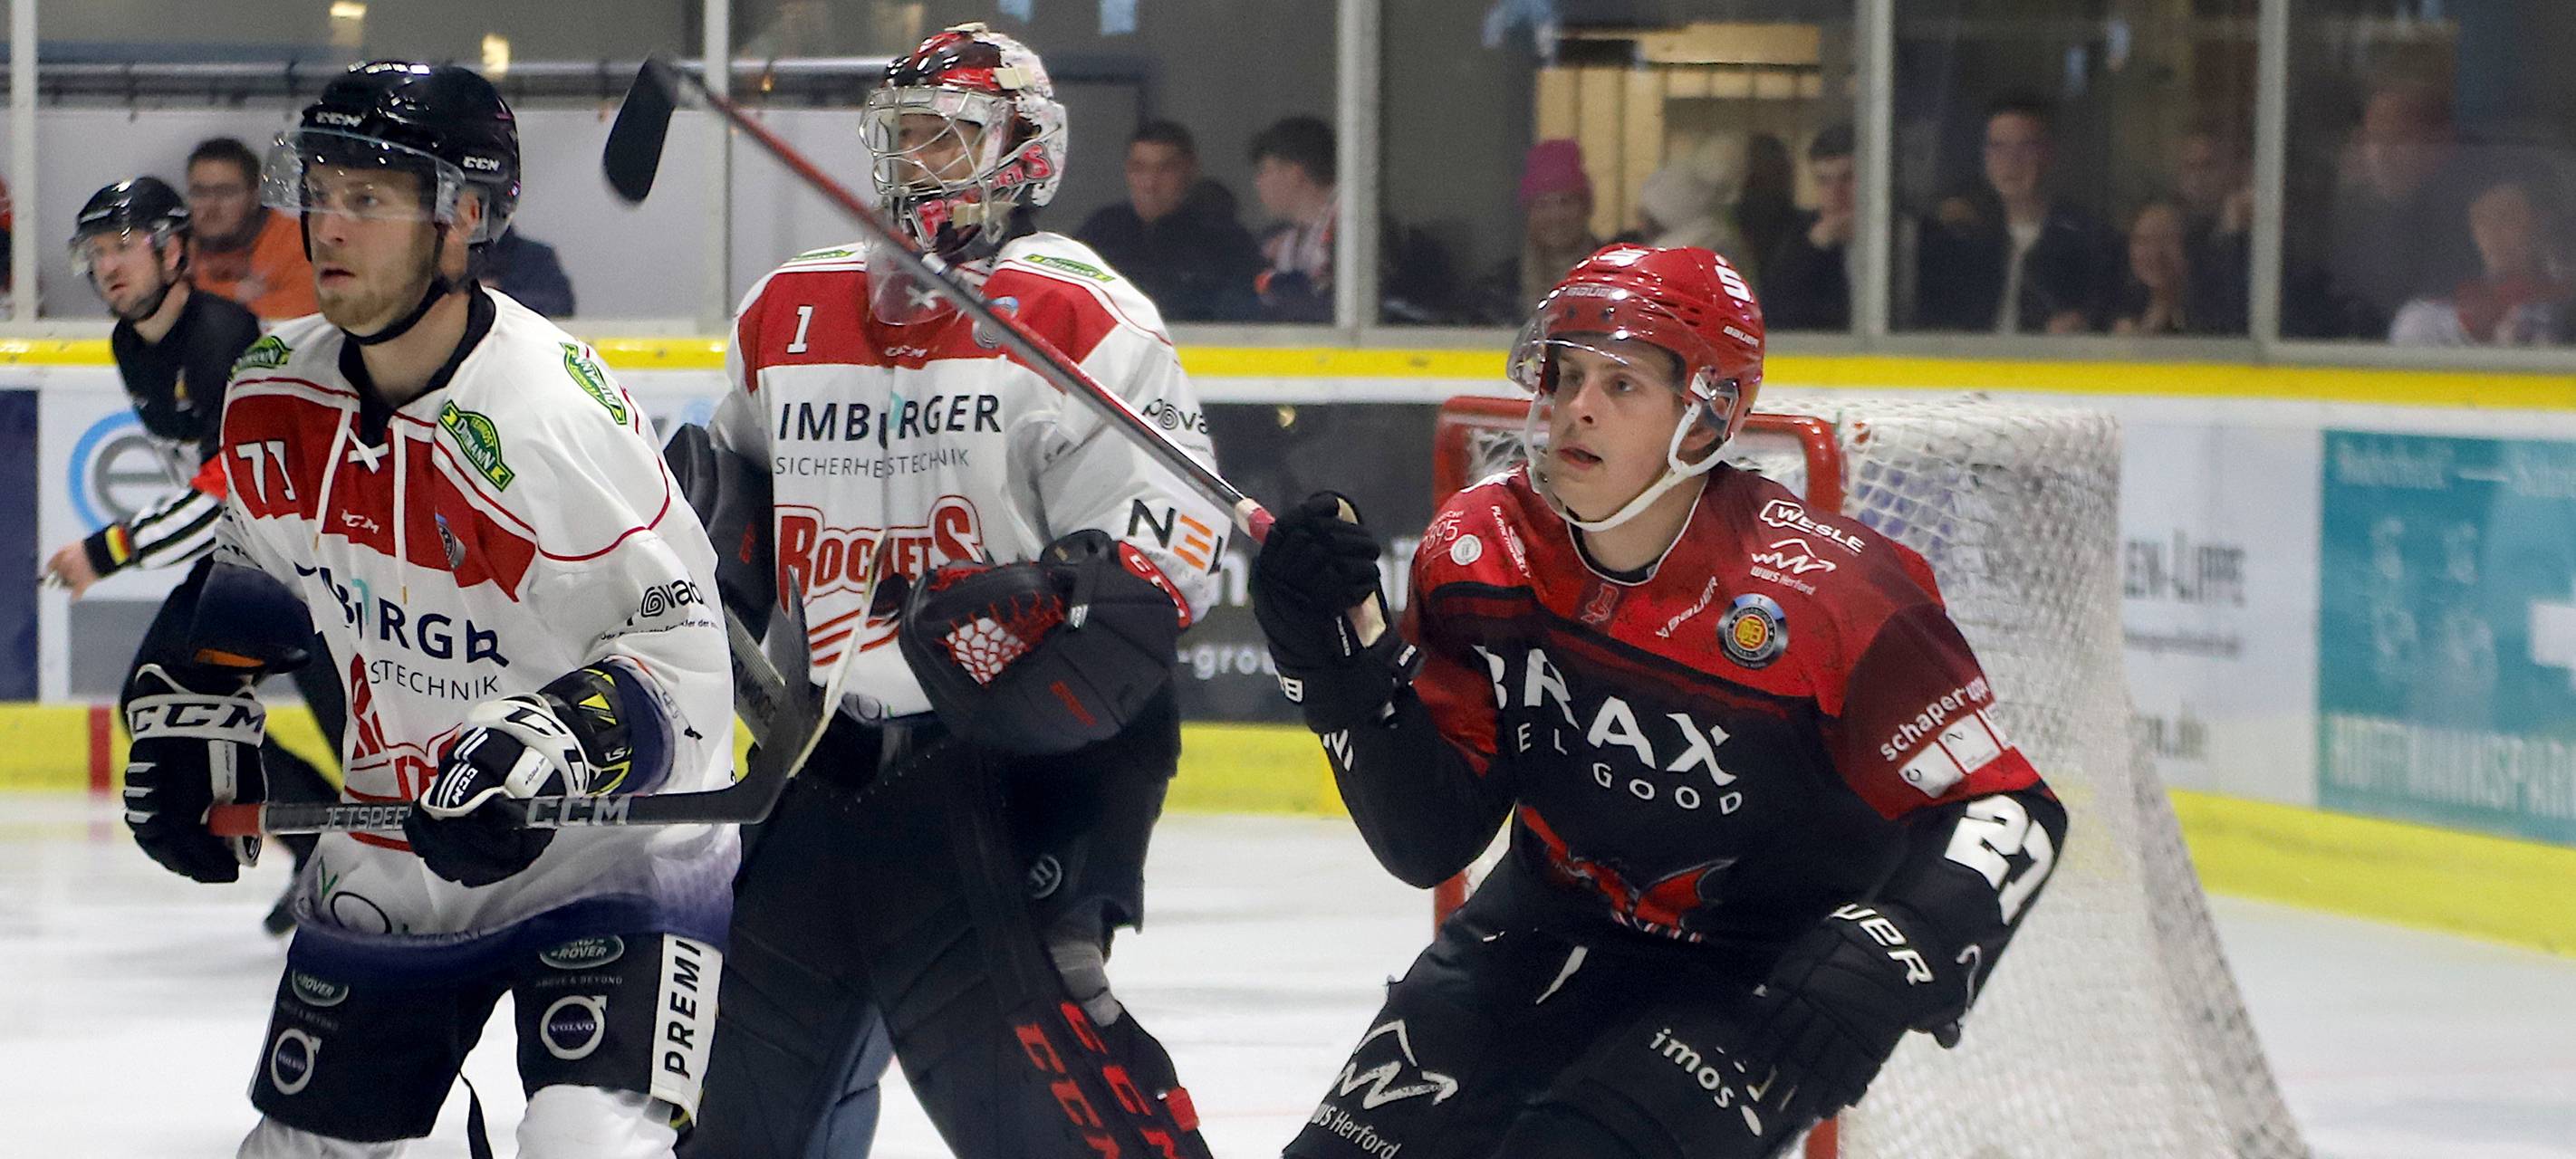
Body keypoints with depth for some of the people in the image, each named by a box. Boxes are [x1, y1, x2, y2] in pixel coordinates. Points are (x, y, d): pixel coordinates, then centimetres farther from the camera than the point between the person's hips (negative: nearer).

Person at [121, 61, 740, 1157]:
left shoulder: (558, 406, -25)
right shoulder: (275, 393, -3)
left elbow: (680, 641, -22)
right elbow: (255, 568, 18)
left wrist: (548, 748, -35)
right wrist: (190, 717, 9)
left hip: (612, 849, -6)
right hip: (387, 852, 6)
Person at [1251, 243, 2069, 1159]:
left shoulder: (1821, 593, -24)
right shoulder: (1481, 551, -11)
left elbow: (2005, 810, -19)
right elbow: (1431, 838, -9)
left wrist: (1883, 961, -35)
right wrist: (1338, 656, -23)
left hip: (1776, 968, -5)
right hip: (1561, 931, 5)